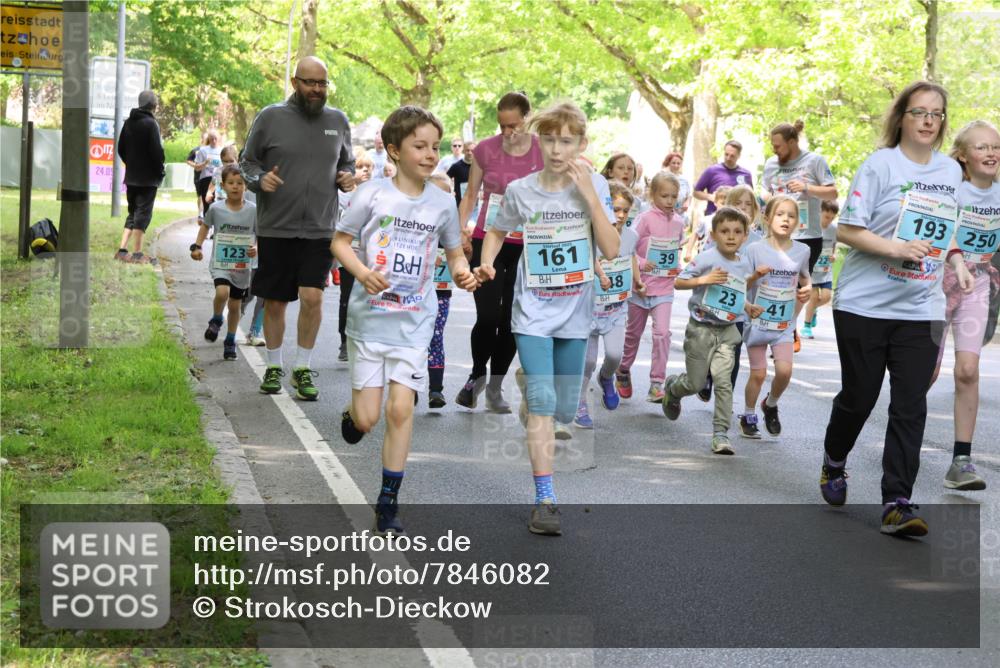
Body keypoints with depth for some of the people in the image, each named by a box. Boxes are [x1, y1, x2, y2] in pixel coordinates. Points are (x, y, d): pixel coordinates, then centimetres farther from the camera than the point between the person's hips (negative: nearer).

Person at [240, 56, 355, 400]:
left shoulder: (338, 120, 9)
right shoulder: (270, 117, -1)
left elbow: (347, 162, 23)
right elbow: (247, 162, 6)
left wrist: (348, 176, 1)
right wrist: (259, 178, -15)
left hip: (320, 230, 1)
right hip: (275, 229, -1)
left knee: (312, 297, -11)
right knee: (275, 303, 8)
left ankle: (302, 369, 5)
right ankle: (273, 367, 26)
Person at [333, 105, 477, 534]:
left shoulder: (442, 204, 2)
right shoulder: (372, 194, -6)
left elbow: (455, 254, 13)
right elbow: (339, 242, -1)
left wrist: (463, 272, -10)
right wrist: (362, 272, -19)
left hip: (414, 324, 1)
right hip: (370, 318, -1)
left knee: (401, 409, -7)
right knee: (367, 419, 0)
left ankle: (388, 503, 4)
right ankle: (352, 414, 39)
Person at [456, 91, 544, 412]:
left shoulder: (544, 151, -3)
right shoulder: (485, 150, -2)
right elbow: (471, 195, 8)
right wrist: (461, 231, -2)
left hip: (526, 246, 1)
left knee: (511, 319, 6)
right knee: (487, 317, -9)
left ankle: (495, 387, 22)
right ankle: (477, 374, 18)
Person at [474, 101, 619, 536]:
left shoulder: (594, 187, -5)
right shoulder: (520, 191, -3)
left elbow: (612, 250, -15)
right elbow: (497, 231, 15)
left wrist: (588, 194, -20)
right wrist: (487, 263, -4)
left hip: (575, 313, 2)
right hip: (533, 311, -2)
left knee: (565, 410, 10)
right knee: (542, 402, -16)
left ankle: (529, 383, 45)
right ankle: (544, 500, -14)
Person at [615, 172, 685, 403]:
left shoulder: (678, 221, 2)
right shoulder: (645, 218, -12)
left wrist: (678, 266, 3)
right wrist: (641, 263, -24)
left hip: (664, 288, 2)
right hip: (641, 285, -2)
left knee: (662, 333, -12)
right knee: (634, 332, 15)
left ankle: (656, 384, -8)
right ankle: (623, 371, 39)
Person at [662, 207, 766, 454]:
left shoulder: (744, 264, 6)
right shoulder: (706, 259, -12)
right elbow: (678, 282, -10)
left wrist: (749, 308, 3)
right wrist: (704, 279, -25)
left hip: (727, 331, 3)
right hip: (701, 329, -3)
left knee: (723, 381, -9)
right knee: (696, 383, 7)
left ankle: (721, 434, -5)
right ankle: (671, 388, 42)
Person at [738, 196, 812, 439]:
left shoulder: (802, 251, -1)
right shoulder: (755, 249, -10)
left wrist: (808, 288, -3)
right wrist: (756, 275, -26)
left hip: (784, 323, 2)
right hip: (757, 320, -2)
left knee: (784, 371, -9)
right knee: (758, 373, 2)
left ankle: (770, 405, 20)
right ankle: (748, 416, 23)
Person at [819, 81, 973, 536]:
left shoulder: (951, 171, 9)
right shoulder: (880, 165, -7)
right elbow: (847, 231, -10)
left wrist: (955, 260, 5)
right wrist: (896, 249, -22)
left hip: (920, 310, 3)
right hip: (864, 305, -3)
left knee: (910, 407, -4)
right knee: (859, 396, 7)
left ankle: (897, 504, -3)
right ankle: (834, 464, 36)